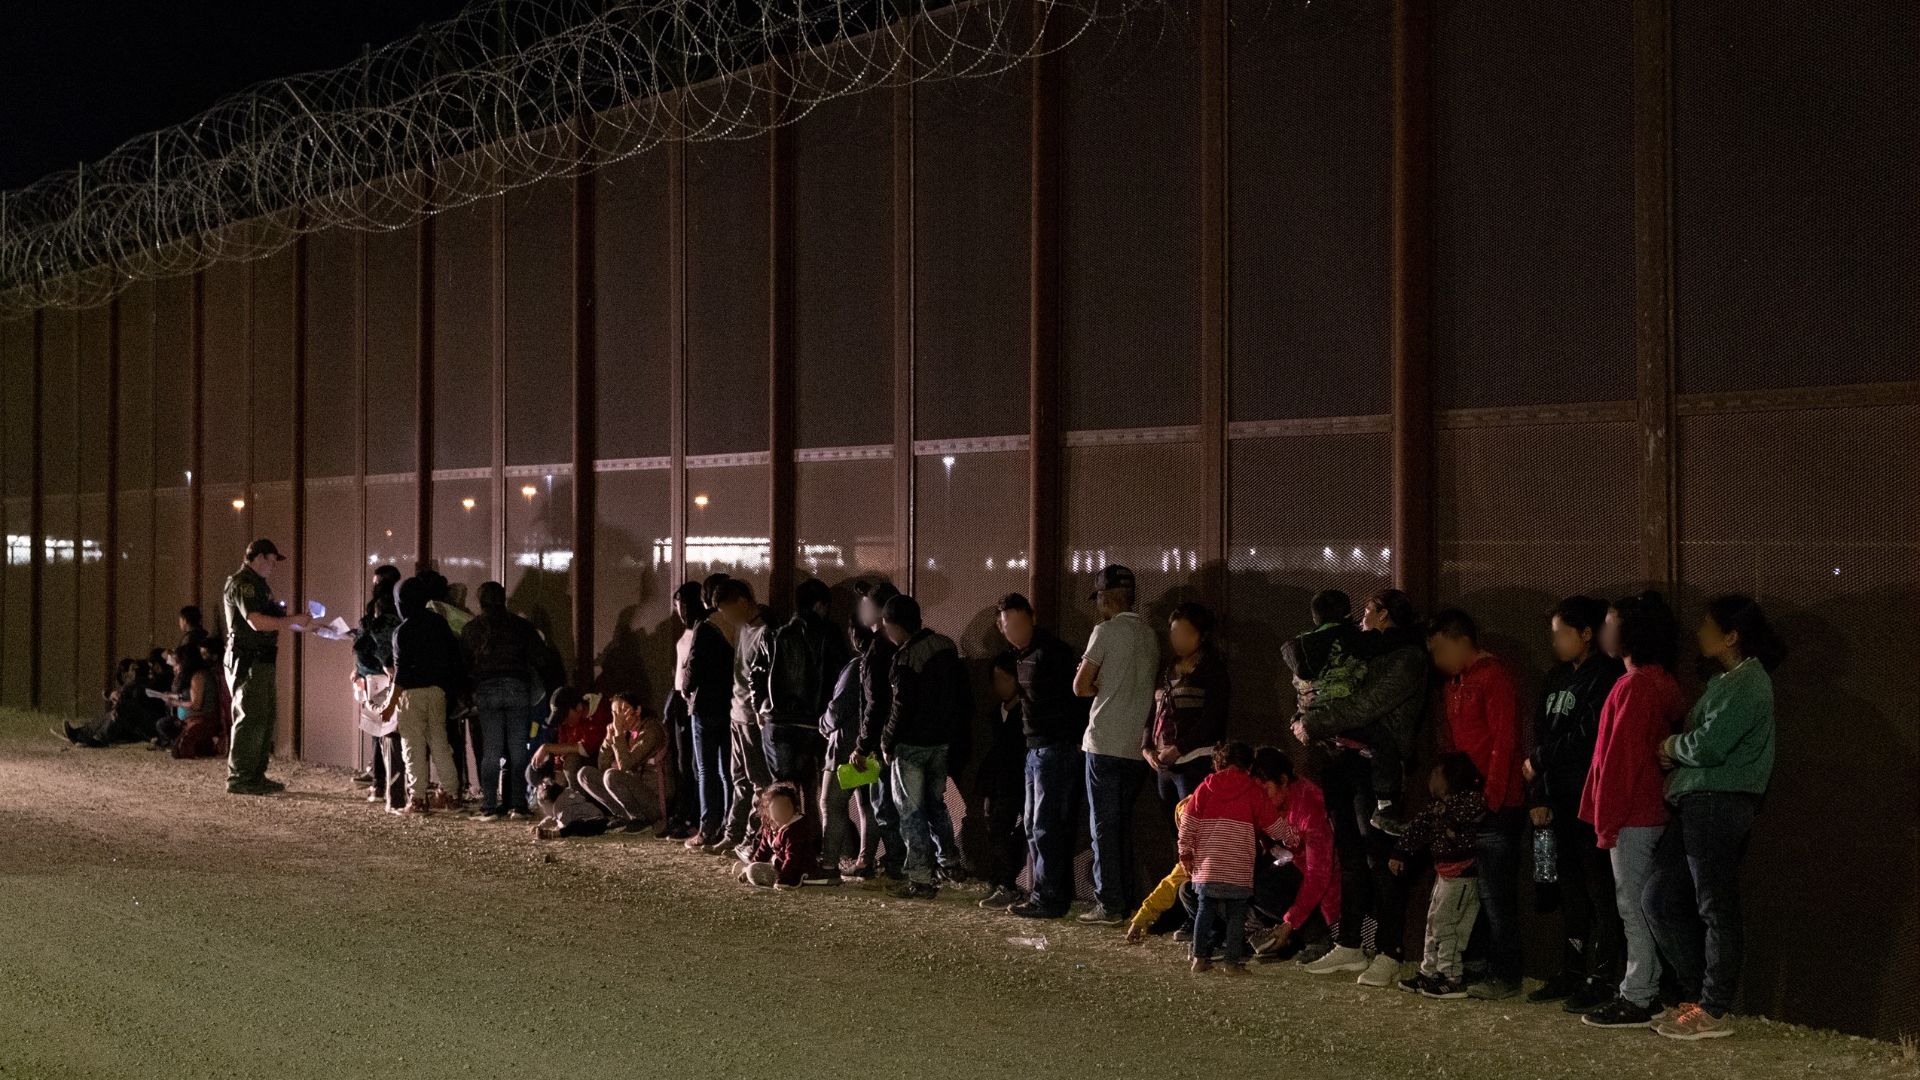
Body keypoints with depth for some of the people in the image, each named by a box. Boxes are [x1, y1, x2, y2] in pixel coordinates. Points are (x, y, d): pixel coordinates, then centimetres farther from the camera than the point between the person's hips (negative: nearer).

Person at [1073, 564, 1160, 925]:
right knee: (1124, 824, 14)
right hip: (1138, 746, 6)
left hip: (1105, 744, -6)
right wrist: (1108, 685, 10)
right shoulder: (1150, 635, 12)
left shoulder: (1107, 631, -8)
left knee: (1104, 825, -2)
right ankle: (1125, 901, 15)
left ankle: (1109, 905, -2)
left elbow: (1080, 687, -7)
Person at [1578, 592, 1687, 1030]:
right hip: (1653, 810, 10)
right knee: (1643, 904, 14)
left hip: (1632, 816, -10)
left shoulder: (1634, 686, -18)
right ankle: (1643, 990, 19)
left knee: (1633, 905, -5)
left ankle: (1636, 999, -1)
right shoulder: (1663, 683, 13)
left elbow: (1620, 759, -20)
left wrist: (1606, 821, -15)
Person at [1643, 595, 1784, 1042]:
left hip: (1720, 804, -10)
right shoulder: (1725, 680, 19)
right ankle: (1697, 993, 17)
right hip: (1699, 804, 10)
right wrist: (1676, 756, 0)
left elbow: (1709, 745, -20)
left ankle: (1715, 1010, 4)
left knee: (1716, 907, -3)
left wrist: (1672, 746, -2)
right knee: (1659, 898, 10)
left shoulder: (1747, 683, -12)